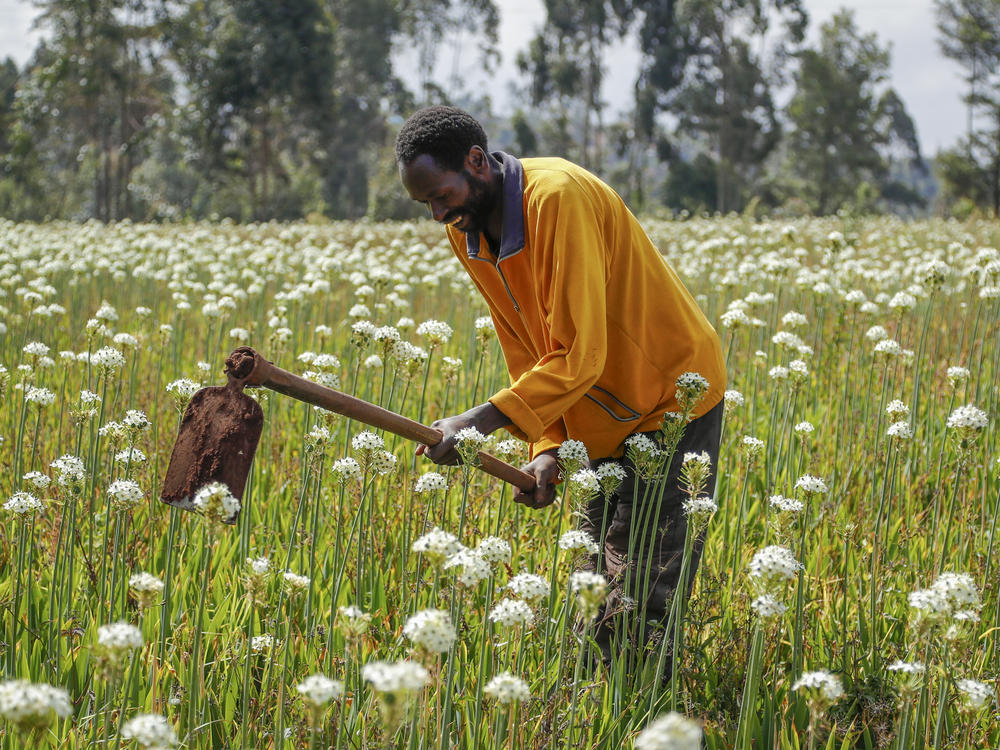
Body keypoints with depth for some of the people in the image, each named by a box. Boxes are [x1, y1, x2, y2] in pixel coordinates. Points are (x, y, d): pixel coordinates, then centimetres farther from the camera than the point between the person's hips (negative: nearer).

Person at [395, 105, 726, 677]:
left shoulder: (558, 198, -27)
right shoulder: (466, 230, 0)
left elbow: (579, 355, -30)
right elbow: (526, 351, 8)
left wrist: (478, 423, -33)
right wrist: (547, 448, -6)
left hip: (675, 397, -8)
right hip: (601, 418, 8)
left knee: (643, 596, -11)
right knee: (603, 590, 8)